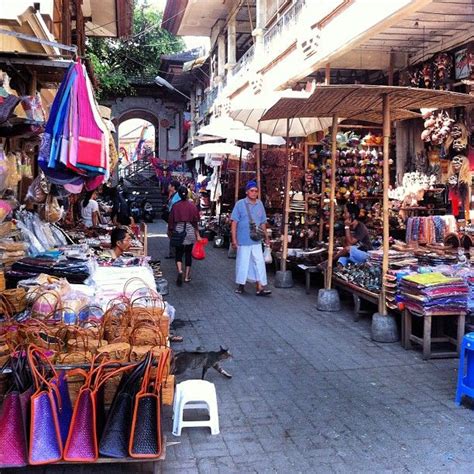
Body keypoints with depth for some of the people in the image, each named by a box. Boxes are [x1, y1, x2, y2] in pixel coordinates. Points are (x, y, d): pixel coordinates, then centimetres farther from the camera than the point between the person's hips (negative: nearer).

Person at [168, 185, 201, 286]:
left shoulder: (175, 206, -5)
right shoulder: (192, 206, -4)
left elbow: (171, 220, 0)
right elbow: (195, 221, -3)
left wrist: (170, 232, 13)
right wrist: (198, 235, 3)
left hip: (178, 231, -1)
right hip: (190, 232, 1)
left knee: (178, 254, 8)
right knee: (188, 254, 10)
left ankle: (180, 271, -17)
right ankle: (187, 276, 15)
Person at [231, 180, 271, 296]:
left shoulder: (260, 204, 7)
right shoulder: (240, 204, -6)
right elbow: (234, 223, -6)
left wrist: (266, 237, 16)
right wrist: (234, 239, -10)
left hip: (256, 241, 4)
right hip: (243, 241, -3)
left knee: (259, 263, -1)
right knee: (242, 263, 7)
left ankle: (260, 288, 2)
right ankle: (240, 285, 25)